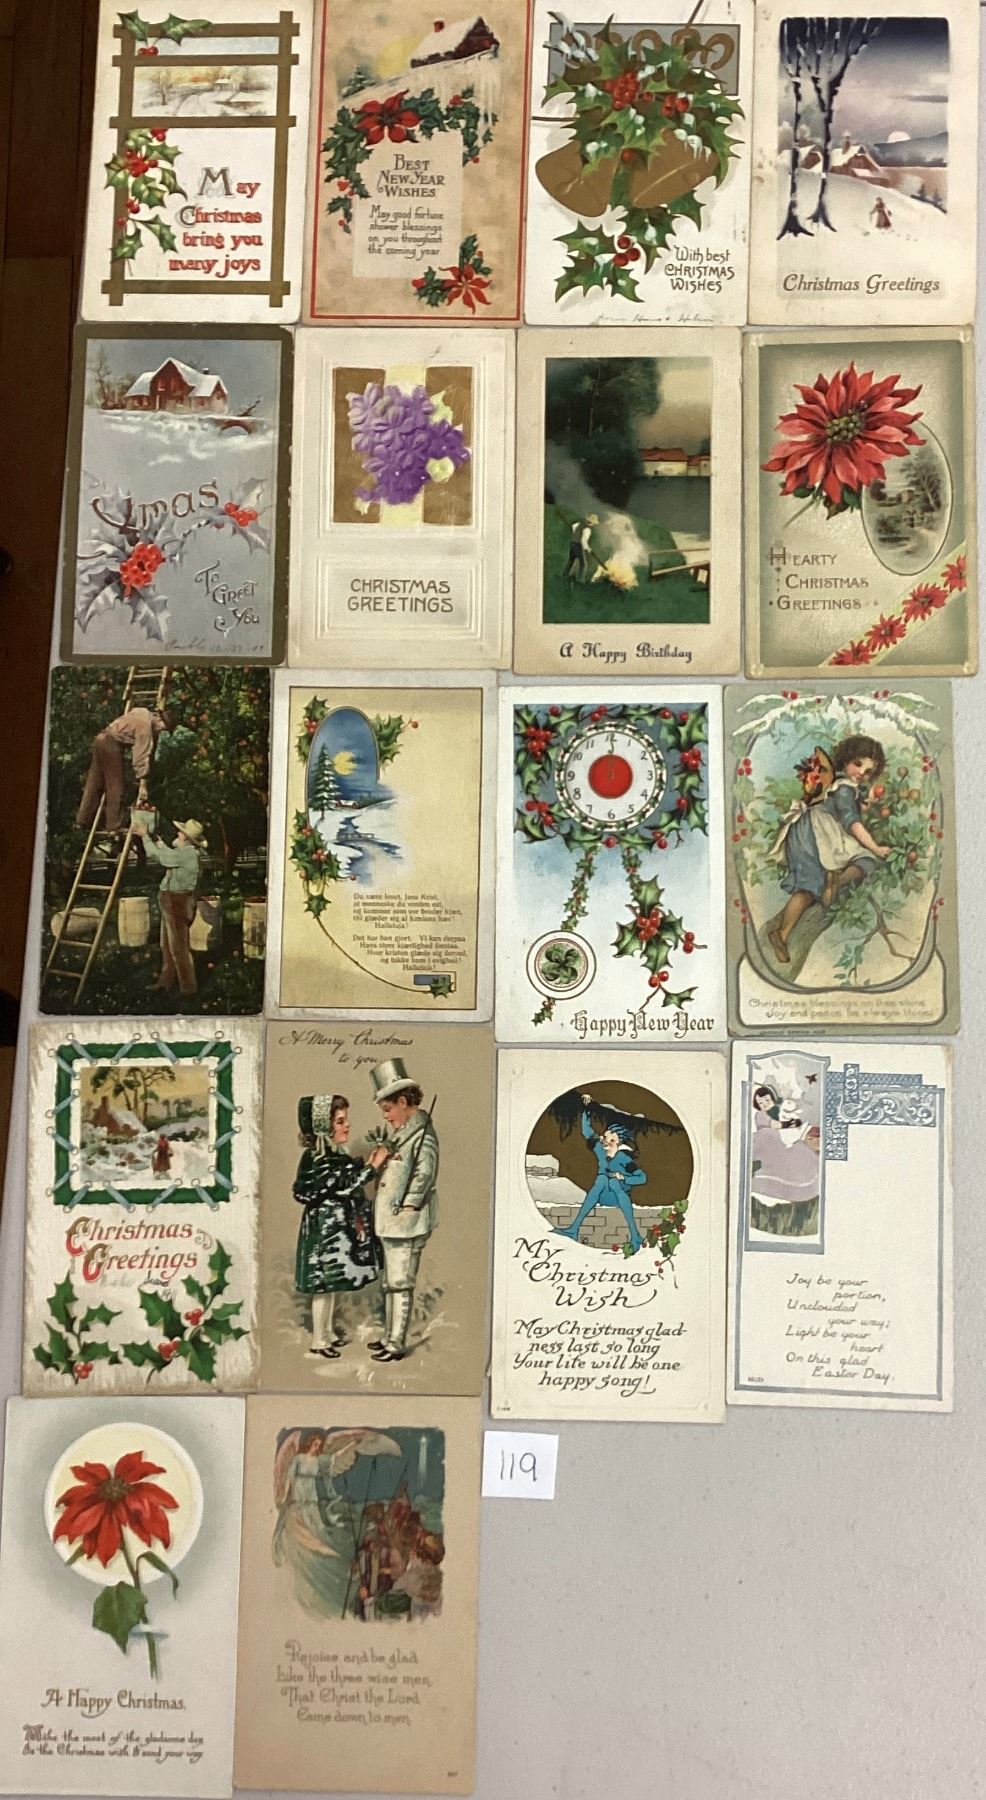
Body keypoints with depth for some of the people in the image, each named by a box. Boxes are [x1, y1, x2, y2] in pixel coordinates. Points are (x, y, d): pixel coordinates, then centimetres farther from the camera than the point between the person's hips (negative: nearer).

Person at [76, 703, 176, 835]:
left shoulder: (144, 713, 10)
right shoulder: (146, 726, -16)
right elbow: (142, 756, -20)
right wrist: (143, 785, -21)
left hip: (101, 739, 10)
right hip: (112, 743, -10)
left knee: (94, 784, 13)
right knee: (116, 786, -5)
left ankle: (83, 821, 18)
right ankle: (115, 827, -6)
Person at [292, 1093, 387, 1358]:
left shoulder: (336, 1153, 8)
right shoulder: (315, 1158, -21)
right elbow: (344, 1186, -24)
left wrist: (366, 1165, 6)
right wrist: (372, 1166, -22)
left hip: (338, 1225, 9)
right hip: (324, 1226, -9)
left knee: (333, 1281, 17)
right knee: (324, 1282, 1)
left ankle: (329, 1331, 30)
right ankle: (318, 1340, 12)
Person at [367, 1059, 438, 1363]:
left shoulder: (422, 1133, -13)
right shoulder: (398, 1131, 14)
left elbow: (424, 1174, -17)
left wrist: (408, 1206, -15)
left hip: (406, 1220, -9)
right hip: (389, 1220, 10)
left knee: (401, 1283, -4)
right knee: (390, 1282, 18)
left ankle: (397, 1345, 2)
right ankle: (389, 1336, 29)